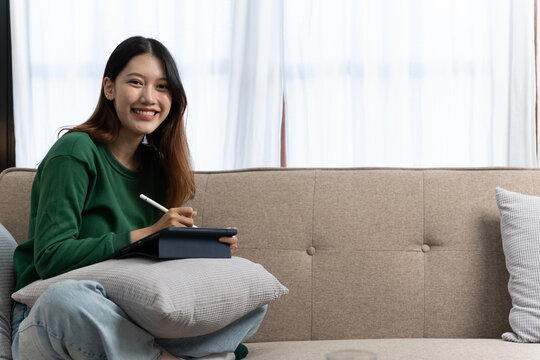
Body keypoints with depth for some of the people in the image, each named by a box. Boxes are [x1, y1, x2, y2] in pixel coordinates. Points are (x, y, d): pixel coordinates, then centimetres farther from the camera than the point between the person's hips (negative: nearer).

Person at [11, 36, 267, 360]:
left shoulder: (157, 165, 12)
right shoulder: (75, 153, -10)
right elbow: (50, 257, -18)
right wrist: (147, 234, -20)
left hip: (127, 322, 6)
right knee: (68, 297, -42)